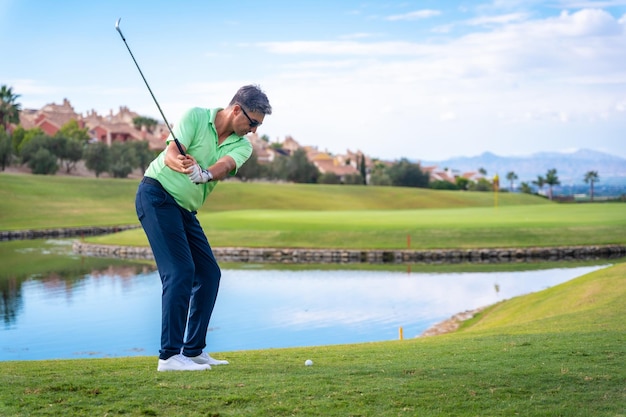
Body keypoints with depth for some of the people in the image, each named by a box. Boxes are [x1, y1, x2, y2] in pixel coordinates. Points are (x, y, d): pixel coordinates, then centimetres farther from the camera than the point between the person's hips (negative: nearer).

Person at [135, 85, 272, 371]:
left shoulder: (242, 145, 2)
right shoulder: (195, 117, -10)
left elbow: (224, 166, -20)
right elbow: (170, 154, -21)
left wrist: (205, 174, -42)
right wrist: (181, 163, -43)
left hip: (185, 210, 8)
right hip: (157, 194, -8)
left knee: (209, 274, 7)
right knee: (180, 271, -17)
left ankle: (193, 350, 15)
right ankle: (170, 355, -17)